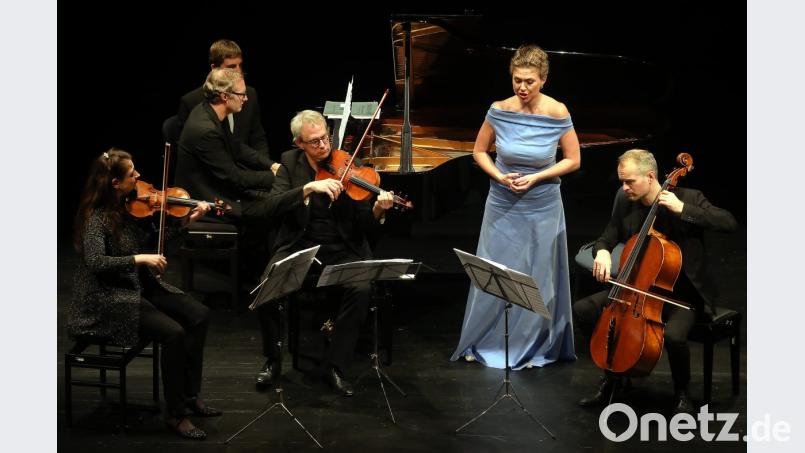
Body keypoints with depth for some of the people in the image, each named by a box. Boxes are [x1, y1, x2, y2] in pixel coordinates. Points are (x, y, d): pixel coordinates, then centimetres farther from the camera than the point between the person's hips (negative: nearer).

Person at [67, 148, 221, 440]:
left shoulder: (130, 205, 2)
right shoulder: (96, 217, -19)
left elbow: (156, 238, 10)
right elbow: (95, 262, -31)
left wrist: (189, 220, -3)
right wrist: (139, 258, -35)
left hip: (140, 286, 8)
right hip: (109, 299, -8)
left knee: (199, 316, -4)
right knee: (173, 333, -24)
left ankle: (190, 394, 7)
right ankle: (175, 415, -10)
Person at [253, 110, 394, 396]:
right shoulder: (290, 163, 4)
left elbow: (365, 230, -5)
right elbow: (274, 206, -13)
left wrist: (377, 211, -27)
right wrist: (309, 187, -26)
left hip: (342, 250, -1)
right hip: (299, 247, 1)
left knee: (361, 289, -30)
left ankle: (335, 366, -13)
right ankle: (273, 360, -1)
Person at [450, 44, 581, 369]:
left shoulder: (557, 113, -13)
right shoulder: (499, 110, -10)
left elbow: (573, 160, -5)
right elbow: (479, 152, 3)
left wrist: (536, 178, -16)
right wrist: (499, 176, -14)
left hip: (542, 207, -1)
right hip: (503, 205, 1)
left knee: (538, 278, 8)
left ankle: (534, 347, 25)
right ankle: (484, 342, 25)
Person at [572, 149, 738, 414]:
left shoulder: (689, 198, -15)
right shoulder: (624, 201, -2)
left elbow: (730, 223, -25)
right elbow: (607, 239, 6)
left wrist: (683, 209, -32)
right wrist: (602, 252, -19)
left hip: (681, 294, -5)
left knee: (674, 335, -34)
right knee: (583, 310, -9)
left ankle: (681, 391, -2)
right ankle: (611, 377, 9)